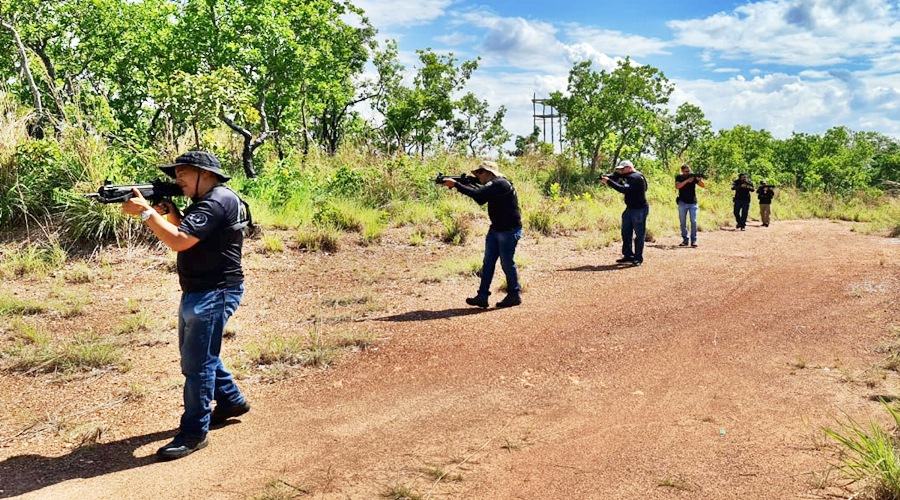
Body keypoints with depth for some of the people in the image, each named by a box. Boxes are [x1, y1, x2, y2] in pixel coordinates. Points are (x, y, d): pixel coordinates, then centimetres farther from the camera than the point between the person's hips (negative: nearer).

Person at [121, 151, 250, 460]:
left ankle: (194, 433, 3)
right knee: (194, 354, 22)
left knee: (197, 363, -6)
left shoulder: (217, 202, -19)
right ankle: (231, 401, 37)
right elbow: (184, 233, 13)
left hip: (215, 293, -11)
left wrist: (145, 211, -19)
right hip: (198, 292, 11)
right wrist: (170, 213, -4)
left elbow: (179, 242, -26)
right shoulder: (206, 201, 15)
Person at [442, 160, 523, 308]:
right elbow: (480, 200, 14)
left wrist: (456, 184, -24)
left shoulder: (501, 184, -20)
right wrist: (464, 185, 0)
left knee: (507, 263, 0)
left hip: (509, 230, -10)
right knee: (488, 262, 6)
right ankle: (482, 296, 8)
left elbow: (478, 193, -29)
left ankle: (514, 295, 15)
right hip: (495, 229, 10)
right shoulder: (493, 185, 11)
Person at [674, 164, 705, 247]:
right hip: (682, 203, 0)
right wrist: (687, 180, -28)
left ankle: (693, 240, -4)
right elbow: (677, 186, -19)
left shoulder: (694, 176, 2)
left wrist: (699, 180, -27)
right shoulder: (679, 178, -1)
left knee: (693, 221, -7)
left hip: (693, 203, 0)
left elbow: (703, 186, -6)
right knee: (683, 222, 5)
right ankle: (685, 240, 14)